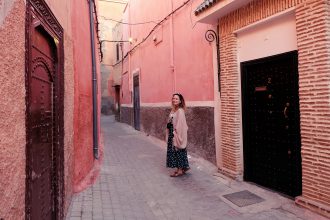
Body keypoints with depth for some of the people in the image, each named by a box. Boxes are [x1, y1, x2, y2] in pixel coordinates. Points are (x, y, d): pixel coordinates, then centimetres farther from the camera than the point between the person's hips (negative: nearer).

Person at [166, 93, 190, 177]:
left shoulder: (180, 111, -15)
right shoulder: (173, 110, 10)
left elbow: (180, 124, -19)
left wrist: (176, 134, -19)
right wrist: (169, 135, 11)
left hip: (178, 134, -8)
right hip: (172, 134, 8)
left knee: (178, 151, 1)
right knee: (174, 151, 13)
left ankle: (180, 170, 13)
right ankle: (178, 168, 25)